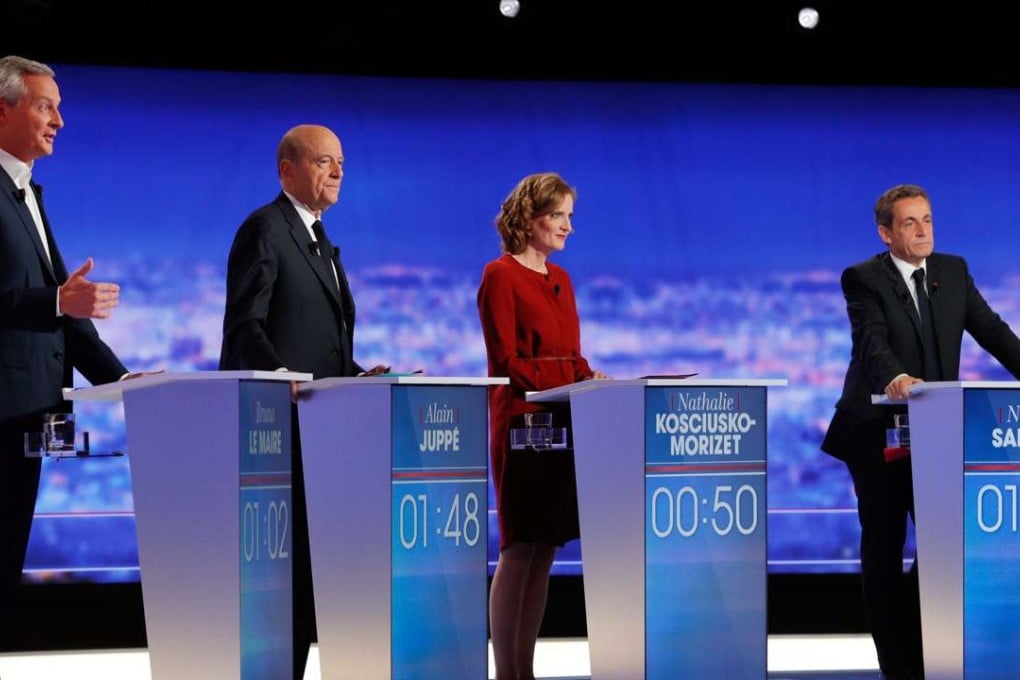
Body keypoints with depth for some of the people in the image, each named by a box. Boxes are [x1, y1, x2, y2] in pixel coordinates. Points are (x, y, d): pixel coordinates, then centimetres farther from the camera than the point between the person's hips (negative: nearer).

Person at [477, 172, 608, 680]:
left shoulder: (560, 279, 17)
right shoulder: (501, 275, -5)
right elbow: (507, 362, -11)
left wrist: (591, 377, -1)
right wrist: (566, 386, -18)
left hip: (562, 424, 7)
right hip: (521, 422, -7)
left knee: (546, 549, 5)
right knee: (520, 548, -8)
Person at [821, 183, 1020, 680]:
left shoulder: (953, 270, 8)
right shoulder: (863, 279, -9)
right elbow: (872, 339, -25)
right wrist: (895, 377, -46)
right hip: (877, 430, -4)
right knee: (884, 547, 2)